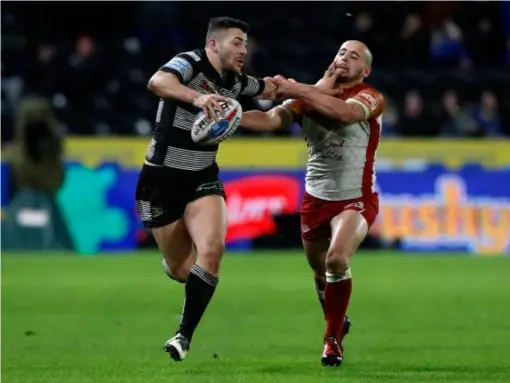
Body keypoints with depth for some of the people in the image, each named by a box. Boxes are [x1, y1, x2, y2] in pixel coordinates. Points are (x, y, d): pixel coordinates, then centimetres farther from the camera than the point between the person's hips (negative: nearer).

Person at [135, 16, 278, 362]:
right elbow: (158, 82, -39)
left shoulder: (236, 82, 4)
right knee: (180, 270, 4)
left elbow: (270, 88, 24)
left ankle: (185, 335, -15)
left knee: (212, 249, -22)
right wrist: (197, 97, -57)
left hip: (203, 179, 5)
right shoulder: (190, 63, -16)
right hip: (162, 178, -5)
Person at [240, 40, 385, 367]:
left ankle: (334, 339, -9)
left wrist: (297, 90, -37)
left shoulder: (370, 98, -9)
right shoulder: (312, 94, 3)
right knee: (321, 273, 15)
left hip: (356, 199, -4)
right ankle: (338, 321, 46)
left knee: (337, 259, -27)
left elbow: (345, 112, -33)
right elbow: (272, 119, -12)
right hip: (316, 200, 5)